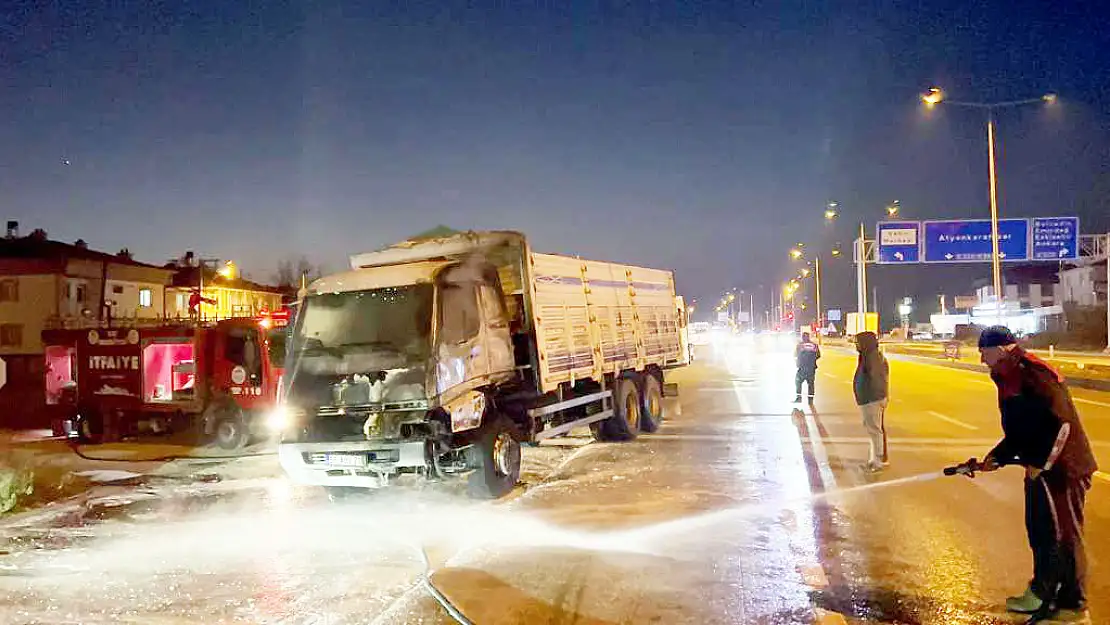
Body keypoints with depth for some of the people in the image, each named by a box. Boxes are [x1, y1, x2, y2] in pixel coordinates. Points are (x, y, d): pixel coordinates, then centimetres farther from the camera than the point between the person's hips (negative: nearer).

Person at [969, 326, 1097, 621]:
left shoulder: (1033, 374, -20)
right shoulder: (1010, 380, 12)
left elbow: (1060, 423, -25)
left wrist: (1040, 463, -20)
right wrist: (997, 457, 10)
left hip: (1062, 468, -10)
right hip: (1039, 468, 10)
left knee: (1063, 536, 0)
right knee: (1039, 530, 18)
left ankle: (1073, 606, 12)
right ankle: (1041, 594, 32)